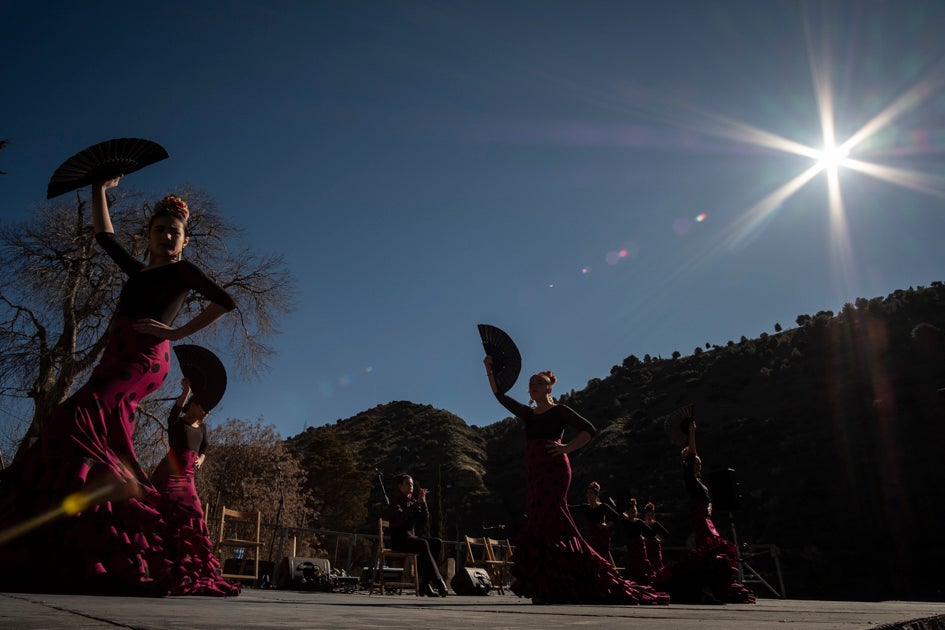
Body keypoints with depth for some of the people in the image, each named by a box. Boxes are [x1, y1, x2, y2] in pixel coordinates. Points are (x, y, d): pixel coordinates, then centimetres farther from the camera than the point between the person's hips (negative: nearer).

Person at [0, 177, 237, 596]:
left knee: (78, 424, -26)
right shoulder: (139, 271, 28)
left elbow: (225, 302, -6)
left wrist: (177, 333, -7)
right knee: (104, 446, -3)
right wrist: (99, 190, 38)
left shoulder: (182, 271, 7)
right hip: (118, 363, 8)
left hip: (142, 361, -8)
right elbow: (104, 235, 40)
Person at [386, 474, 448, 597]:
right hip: (398, 540, -6)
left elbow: (424, 520, 6)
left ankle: (425, 583, -22)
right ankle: (438, 581, -35)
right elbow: (402, 517, -22)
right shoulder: (395, 503, -1)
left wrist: (423, 502, -6)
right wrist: (417, 502, -23)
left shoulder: (413, 501, 17)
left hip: (411, 537, 6)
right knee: (423, 544, -33)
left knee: (437, 543, -18)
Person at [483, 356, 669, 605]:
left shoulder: (559, 411, 2)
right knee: (540, 525, 3)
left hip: (553, 471, -6)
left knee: (547, 523, -13)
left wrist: (567, 448, -11)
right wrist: (489, 370, 12)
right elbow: (500, 395, 18)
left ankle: (546, 587, -11)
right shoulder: (528, 413, 18)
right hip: (534, 473, 6)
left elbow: (589, 430, -4)